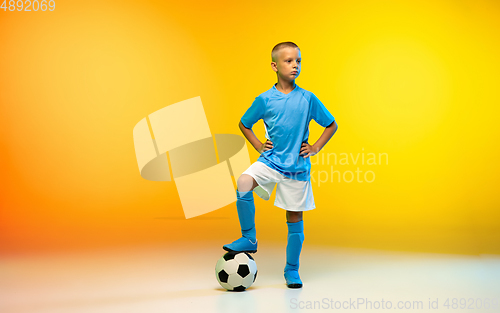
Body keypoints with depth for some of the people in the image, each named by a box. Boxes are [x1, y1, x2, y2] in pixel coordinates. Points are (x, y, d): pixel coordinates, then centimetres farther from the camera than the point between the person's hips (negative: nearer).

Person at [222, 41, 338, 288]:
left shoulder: (308, 99, -2)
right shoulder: (265, 100, -1)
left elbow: (331, 125, 10)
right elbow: (244, 124, 14)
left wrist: (315, 148, 2)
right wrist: (259, 146, 4)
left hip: (297, 166, 0)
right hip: (270, 160, 0)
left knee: (295, 217, 5)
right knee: (243, 184, -27)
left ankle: (292, 270, 20)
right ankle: (249, 238, -10)